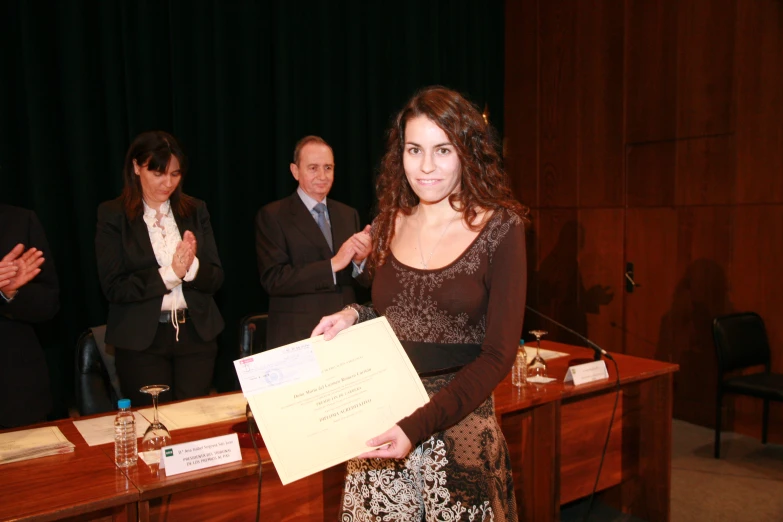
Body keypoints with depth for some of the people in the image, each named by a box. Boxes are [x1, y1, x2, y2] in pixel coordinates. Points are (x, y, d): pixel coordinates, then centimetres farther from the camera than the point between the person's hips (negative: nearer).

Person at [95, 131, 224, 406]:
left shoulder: (195, 210, 5)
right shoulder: (113, 216, -3)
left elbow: (216, 278, 3)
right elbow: (114, 287, -9)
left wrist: (192, 266, -18)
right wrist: (169, 273, -20)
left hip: (196, 334, 3)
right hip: (141, 340, -2)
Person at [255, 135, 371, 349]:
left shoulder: (348, 214, 9)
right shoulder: (272, 216, -5)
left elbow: (365, 280, 8)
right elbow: (273, 279, -15)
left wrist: (360, 259, -14)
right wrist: (333, 264, -22)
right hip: (296, 337, -4)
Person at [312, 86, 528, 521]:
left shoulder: (499, 228, -9)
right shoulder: (388, 225, 4)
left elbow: (498, 354, -12)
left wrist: (419, 426, -20)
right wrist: (353, 316, -4)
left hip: (460, 425, -3)